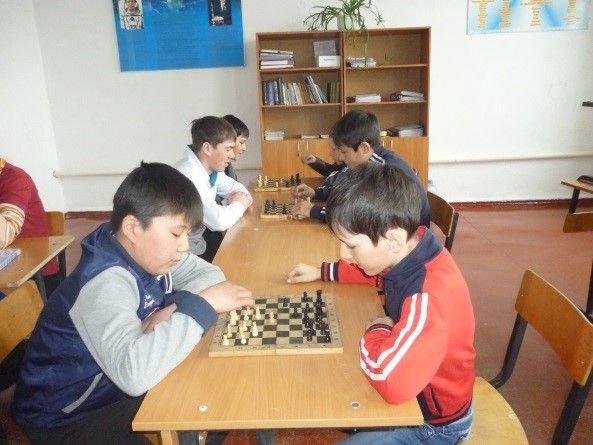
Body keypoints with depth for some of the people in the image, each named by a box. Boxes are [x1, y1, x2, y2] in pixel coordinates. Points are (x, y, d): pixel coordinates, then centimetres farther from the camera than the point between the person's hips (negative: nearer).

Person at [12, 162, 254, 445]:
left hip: (119, 386, 8)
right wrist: (202, 304, -37)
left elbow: (210, 273, 1)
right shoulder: (106, 283, -32)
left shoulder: (147, 253, -6)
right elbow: (134, 373, -46)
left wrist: (173, 308, -18)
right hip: (69, 418, -7)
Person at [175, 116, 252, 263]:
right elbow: (220, 221, -33)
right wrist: (239, 204, -12)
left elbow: (235, 187, 19)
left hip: (200, 238, 8)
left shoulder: (212, 168, 0)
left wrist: (243, 197, -5)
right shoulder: (187, 176, -27)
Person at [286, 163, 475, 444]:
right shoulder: (410, 249, -13)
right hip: (415, 392, 8)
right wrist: (322, 272, 9)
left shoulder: (428, 297, -39)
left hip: (433, 422, -7)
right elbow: (382, 272, 11)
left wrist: (376, 331, -29)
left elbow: (390, 381, -49)